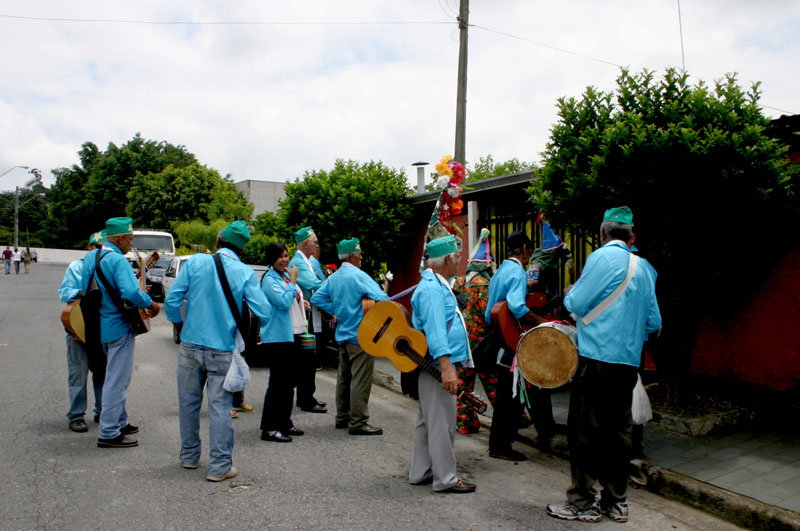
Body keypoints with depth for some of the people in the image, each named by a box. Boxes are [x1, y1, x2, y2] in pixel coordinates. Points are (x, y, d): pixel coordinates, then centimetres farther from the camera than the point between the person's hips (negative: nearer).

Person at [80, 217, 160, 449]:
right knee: (117, 380, -1)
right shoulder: (118, 260, -20)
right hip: (119, 327, -10)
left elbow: (85, 291, 16)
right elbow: (131, 292, -33)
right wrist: (150, 304, -17)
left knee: (118, 377, 21)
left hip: (101, 325, 10)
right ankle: (109, 434, 5)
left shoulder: (90, 257, 9)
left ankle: (119, 422, 31)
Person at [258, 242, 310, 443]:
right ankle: (269, 428, 0)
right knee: (278, 383, -7)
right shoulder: (270, 279, -11)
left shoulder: (287, 276, 16)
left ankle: (285, 422, 25)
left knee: (290, 382, 14)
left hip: (293, 334, 9)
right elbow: (283, 302, -22)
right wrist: (293, 281, -14)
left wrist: (301, 302, 9)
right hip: (278, 336, -9)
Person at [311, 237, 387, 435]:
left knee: (344, 377, 16)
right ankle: (358, 422, -1)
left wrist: (337, 311, 12)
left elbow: (317, 299, 13)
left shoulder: (333, 278, 9)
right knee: (360, 379, -4)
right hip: (360, 335, -9)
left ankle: (342, 417, 25)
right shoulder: (358, 276, -16)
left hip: (342, 334, 9)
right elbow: (381, 298, -23)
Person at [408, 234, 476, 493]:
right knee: (442, 423, -2)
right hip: (437, 364, -11)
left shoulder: (435, 284, 16)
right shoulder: (432, 288, -18)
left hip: (436, 365, 11)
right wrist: (446, 367, -30)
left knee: (428, 421, 16)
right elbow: (435, 330, -26)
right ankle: (445, 478, 7)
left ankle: (421, 472, 26)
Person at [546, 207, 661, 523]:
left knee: (584, 431, 1)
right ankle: (615, 502, 22)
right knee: (618, 431, 14)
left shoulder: (603, 257, -8)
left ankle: (583, 503, 8)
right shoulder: (642, 268, 13)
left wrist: (569, 293, 11)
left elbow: (576, 304, -10)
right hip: (629, 361, 7)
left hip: (598, 358, -7)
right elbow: (654, 322, 15)